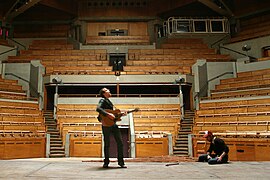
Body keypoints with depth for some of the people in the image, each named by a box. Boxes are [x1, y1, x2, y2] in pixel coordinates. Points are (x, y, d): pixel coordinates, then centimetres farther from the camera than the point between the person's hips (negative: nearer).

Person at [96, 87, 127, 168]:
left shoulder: (109, 101, 21)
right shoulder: (103, 100, -3)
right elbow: (98, 108, -22)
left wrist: (120, 114, 11)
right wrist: (108, 114, -27)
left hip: (113, 124, 7)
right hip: (106, 124, -7)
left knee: (120, 143, 3)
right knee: (107, 144, 2)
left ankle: (121, 162, 10)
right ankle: (106, 162, 16)